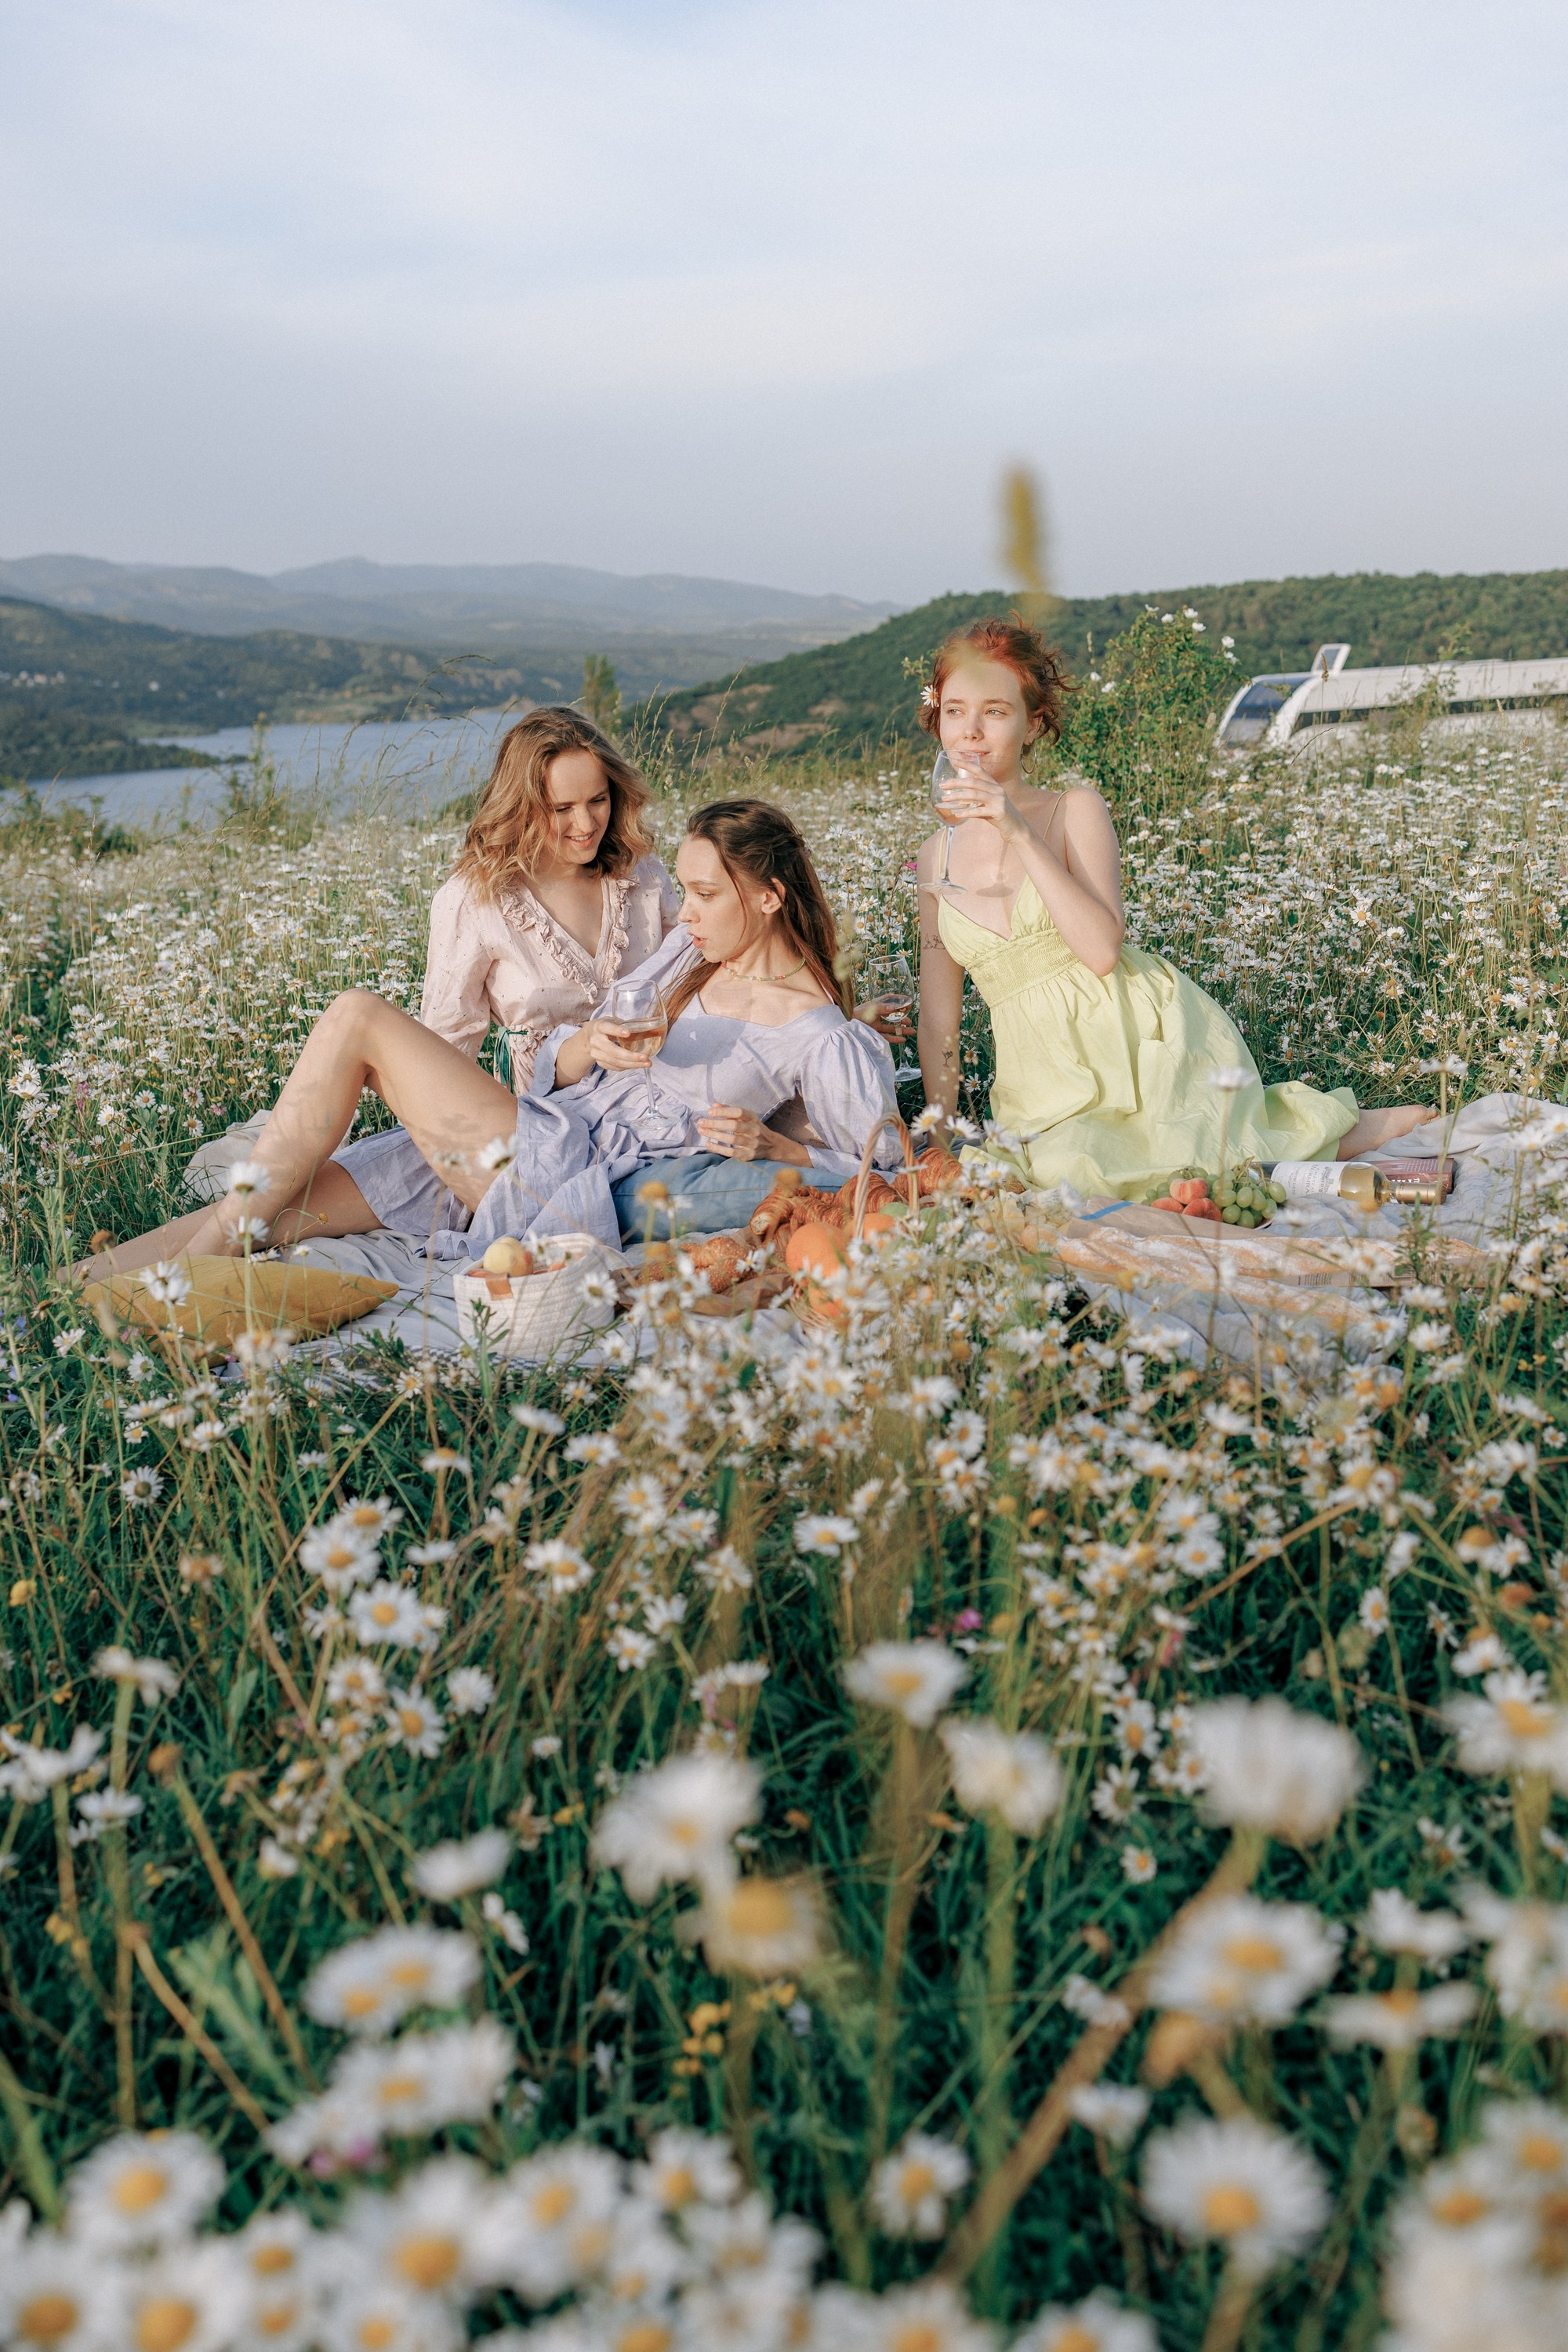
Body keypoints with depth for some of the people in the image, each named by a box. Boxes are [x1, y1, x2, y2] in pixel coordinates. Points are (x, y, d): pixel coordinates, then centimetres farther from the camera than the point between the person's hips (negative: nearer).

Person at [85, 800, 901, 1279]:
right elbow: (557, 1064, 14)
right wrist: (589, 1045, -10)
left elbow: (885, 1172, -2)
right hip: (542, 1128, 7)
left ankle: (202, 1263, -9)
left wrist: (770, 1145, -14)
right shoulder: (690, 949, 15)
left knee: (358, 1018, -15)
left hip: (573, 1180, -7)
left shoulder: (823, 1039, -5)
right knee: (277, 1204, -4)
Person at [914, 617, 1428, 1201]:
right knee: (1065, 1171, -28)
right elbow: (938, 1019, 12)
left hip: (1139, 1032, -3)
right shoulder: (936, 858, 10)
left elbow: (1102, 949, -16)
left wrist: (1020, 835, -18)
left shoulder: (1077, 809, -1)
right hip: (1047, 1080, 3)